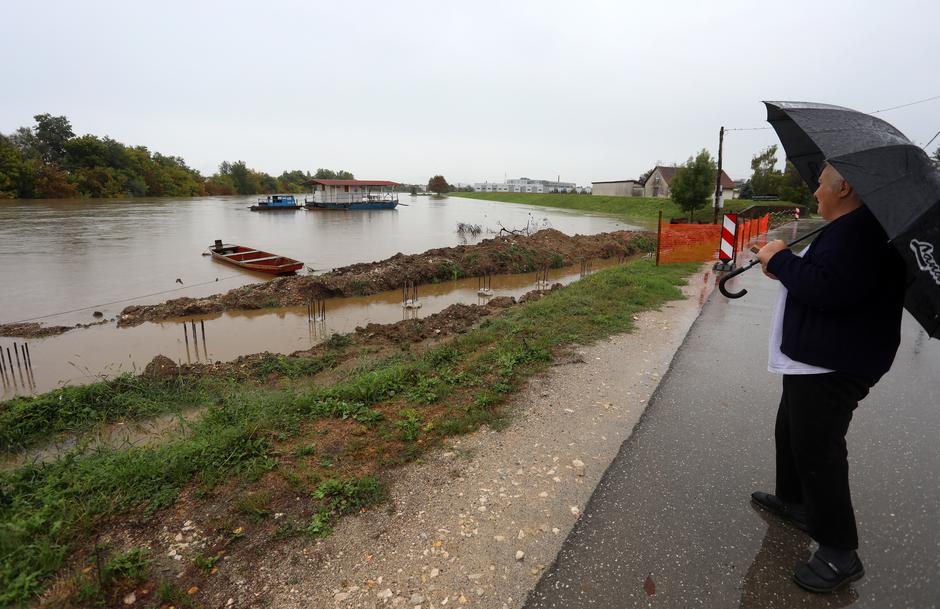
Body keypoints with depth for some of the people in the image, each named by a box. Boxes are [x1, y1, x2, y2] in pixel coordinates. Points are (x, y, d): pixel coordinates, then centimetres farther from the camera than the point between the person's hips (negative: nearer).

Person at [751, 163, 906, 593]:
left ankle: (840, 553, 10)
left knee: (817, 450, -4)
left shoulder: (860, 230, -21)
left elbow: (829, 288, -32)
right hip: (812, 360, 11)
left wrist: (781, 259, -18)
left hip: (832, 368, -11)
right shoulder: (850, 228, 15)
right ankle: (793, 500, 42)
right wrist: (785, 267, 5)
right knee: (790, 432, 23)